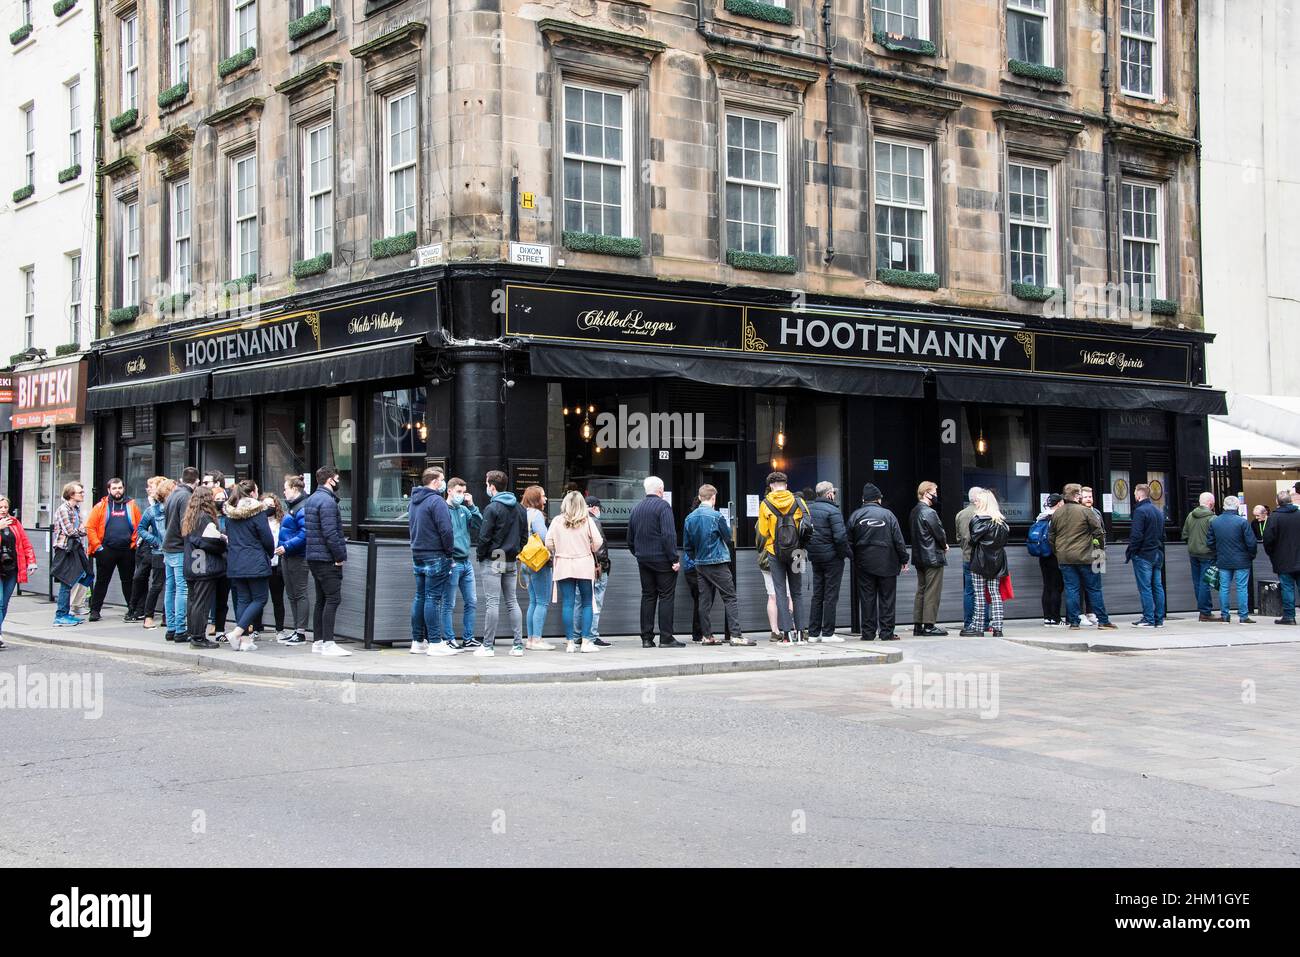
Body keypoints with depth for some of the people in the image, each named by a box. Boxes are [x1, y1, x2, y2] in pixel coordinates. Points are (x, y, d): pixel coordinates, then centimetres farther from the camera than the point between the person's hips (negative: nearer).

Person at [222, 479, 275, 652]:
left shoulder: (230, 513, 8)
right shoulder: (257, 511, -10)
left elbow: (229, 536, 14)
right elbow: (267, 538, -9)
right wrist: (270, 553, 9)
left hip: (235, 563, 6)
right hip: (256, 563, -6)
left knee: (242, 599, 10)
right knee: (259, 599, 0)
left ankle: (244, 639, 7)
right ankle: (237, 633, -13)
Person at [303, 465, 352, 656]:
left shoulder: (310, 500, 16)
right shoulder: (327, 501, -15)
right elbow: (330, 532, -22)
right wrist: (339, 556, -14)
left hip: (313, 558, 10)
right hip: (327, 559, -10)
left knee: (321, 600, 14)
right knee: (333, 599, -8)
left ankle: (317, 642, 17)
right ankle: (328, 644, -11)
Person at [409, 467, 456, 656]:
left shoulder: (414, 500, 14)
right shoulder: (436, 501, -15)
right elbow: (445, 530, -19)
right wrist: (449, 550, -7)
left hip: (417, 555, 9)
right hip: (435, 556, -9)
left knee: (420, 597, 12)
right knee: (433, 598, -7)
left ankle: (418, 641, 16)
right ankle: (435, 643, -5)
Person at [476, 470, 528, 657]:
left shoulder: (492, 508, -12)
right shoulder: (520, 508, 10)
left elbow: (484, 536, -14)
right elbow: (524, 536, 13)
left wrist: (479, 555, -1)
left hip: (492, 560, -7)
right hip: (511, 561, 7)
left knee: (492, 603, -5)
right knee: (512, 602, 10)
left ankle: (488, 646, -4)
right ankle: (518, 645, 8)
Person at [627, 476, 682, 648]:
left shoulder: (636, 509, 12)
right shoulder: (663, 506, -10)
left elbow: (630, 540, 16)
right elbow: (669, 535, -18)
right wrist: (674, 559, -15)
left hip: (643, 561, 6)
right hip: (662, 560, -6)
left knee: (647, 597, 9)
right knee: (666, 597, -2)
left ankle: (647, 638, 7)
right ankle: (666, 638, -5)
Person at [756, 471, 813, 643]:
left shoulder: (765, 504, -4)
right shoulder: (798, 501, 0)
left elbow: (763, 532, -3)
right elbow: (808, 525, -1)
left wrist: (762, 549, 13)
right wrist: (804, 548, 10)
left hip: (775, 553, -2)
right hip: (795, 553, 2)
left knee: (781, 593, 1)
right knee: (797, 592, 10)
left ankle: (787, 634, -5)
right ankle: (801, 632, 6)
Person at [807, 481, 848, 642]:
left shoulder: (808, 509, 7)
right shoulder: (833, 511, -15)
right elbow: (840, 536, -21)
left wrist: (810, 549, 14)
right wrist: (846, 552, -8)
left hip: (814, 556, 7)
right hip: (832, 557, -7)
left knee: (817, 595, 12)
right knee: (831, 596, 0)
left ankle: (813, 633, 12)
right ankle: (828, 633, 1)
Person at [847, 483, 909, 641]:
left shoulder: (855, 516, 1)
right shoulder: (887, 514, -3)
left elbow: (849, 542, 2)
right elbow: (898, 540, -2)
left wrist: (853, 559, 13)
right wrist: (904, 560, 5)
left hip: (863, 564, 1)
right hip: (886, 564, -1)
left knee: (867, 598, 5)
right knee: (887, 598, 4)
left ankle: (868, 632, 4)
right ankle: (886, 632, 3)